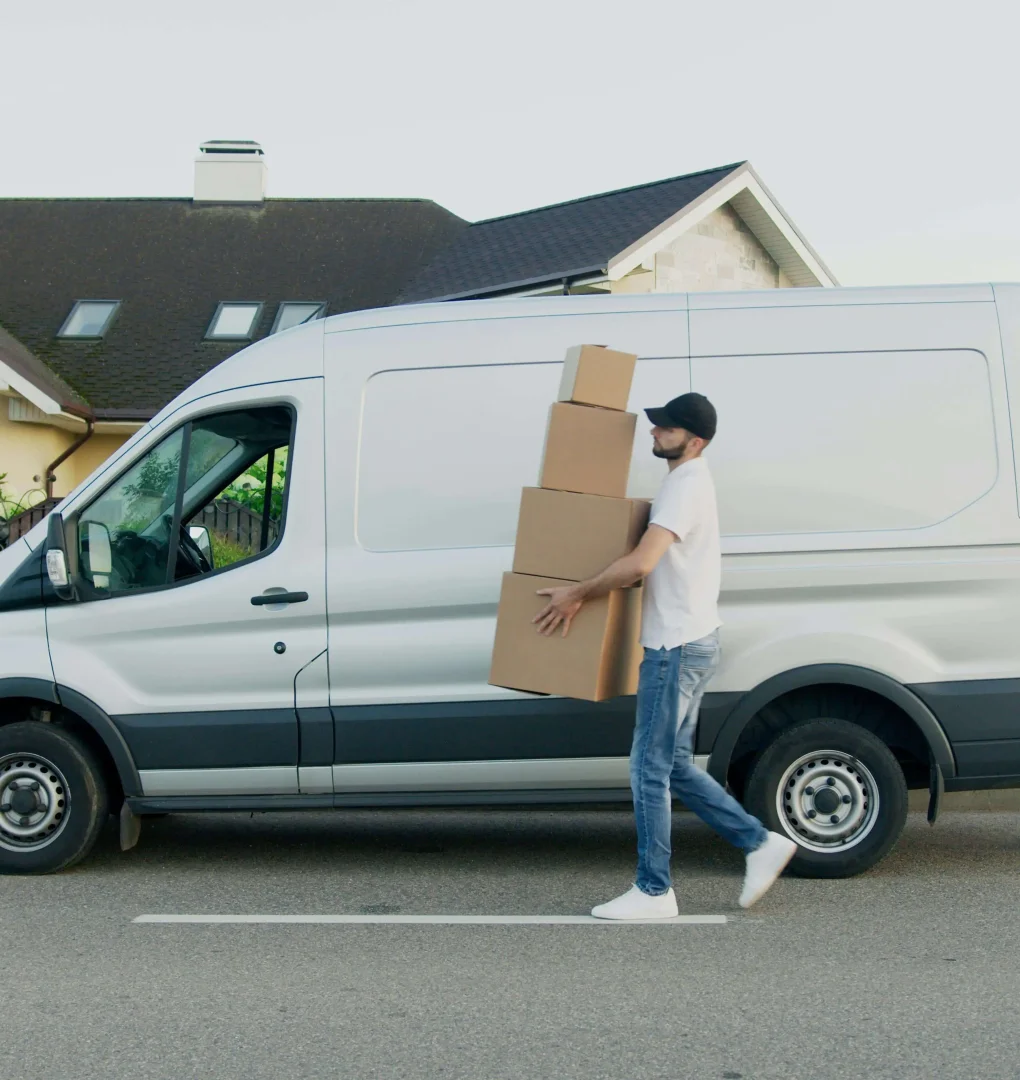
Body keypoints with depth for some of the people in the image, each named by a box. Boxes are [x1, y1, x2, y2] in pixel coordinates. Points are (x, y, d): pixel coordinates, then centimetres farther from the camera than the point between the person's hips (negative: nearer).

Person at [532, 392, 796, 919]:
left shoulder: (685, 485, -17)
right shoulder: (690, 481, 17)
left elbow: (641, 563, -29)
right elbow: (654, 561, 27)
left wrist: (577, 594, -18)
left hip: (678, 646, -10)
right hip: (687, 641, 10)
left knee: (650, 768, -3)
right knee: (674, 765, 15)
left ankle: (653, 891, 5)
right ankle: (761, 843, 19)